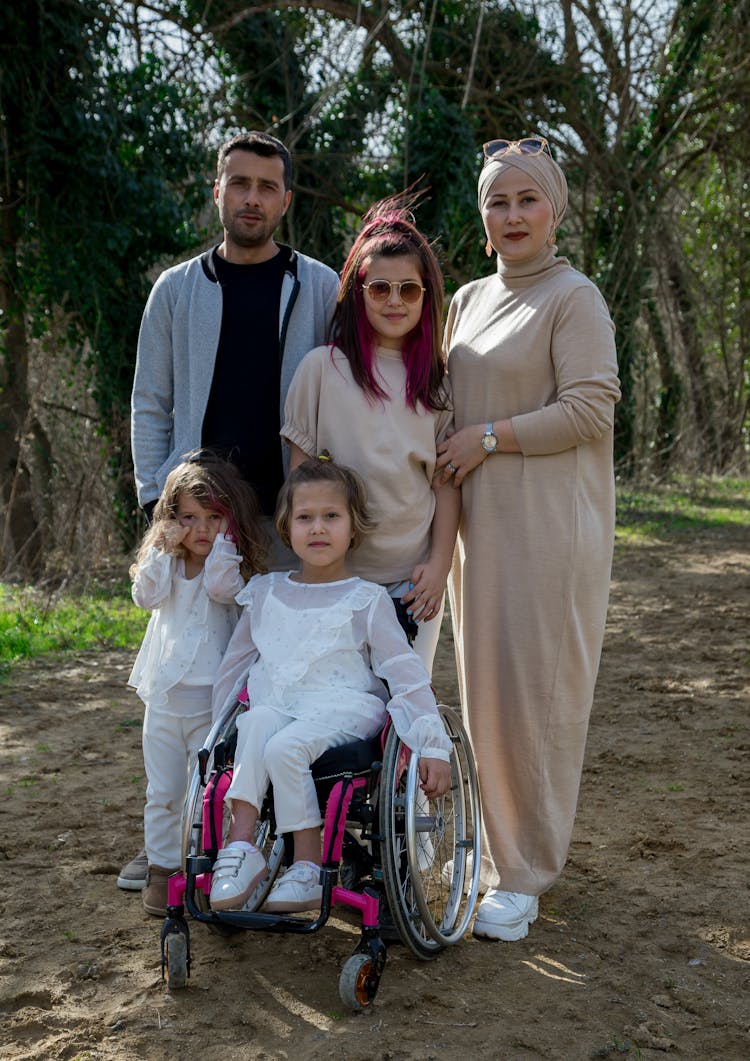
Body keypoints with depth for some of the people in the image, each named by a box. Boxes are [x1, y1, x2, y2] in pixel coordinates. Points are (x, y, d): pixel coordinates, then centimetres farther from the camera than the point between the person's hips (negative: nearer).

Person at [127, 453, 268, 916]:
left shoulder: (231, 566, -3)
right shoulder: (166, 562, 9)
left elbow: (222, 588, -25)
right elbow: (146, 595, -8)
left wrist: (223, 541, -18)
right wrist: (165, 548, -12)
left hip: (212, 699, -4)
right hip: (164, 696, 4)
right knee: (163, 792, 11)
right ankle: (162, 867, 23)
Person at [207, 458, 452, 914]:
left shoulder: (367, 600, 1)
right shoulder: (265, 593, 13)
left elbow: (407, 674, -2)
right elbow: (236, 662, 25)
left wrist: (434, 747, -8)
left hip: (343, 709, -3)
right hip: (276, 705, 3)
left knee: (285, 746, -31)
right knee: (257, 722, -31)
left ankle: (309, 868, -18)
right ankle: (241, 842, -30)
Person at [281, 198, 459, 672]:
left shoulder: (437, 381, 7)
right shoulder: (323, 367, 0)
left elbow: (447, 481, 7)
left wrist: (439, 565, -2)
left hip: (414, 577, 2)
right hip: (337, 572, -2)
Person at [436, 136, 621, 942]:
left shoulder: (574, 298, -5)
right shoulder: (469, 300, 16)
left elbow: (592, 411, -14)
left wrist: (488, 437, -13)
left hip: (549, 526, -7)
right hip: (479, 521, 7)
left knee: (535, 691, -4)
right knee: (486, 691, 10)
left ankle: (525, 877, 8)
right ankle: (507, 849, 25)